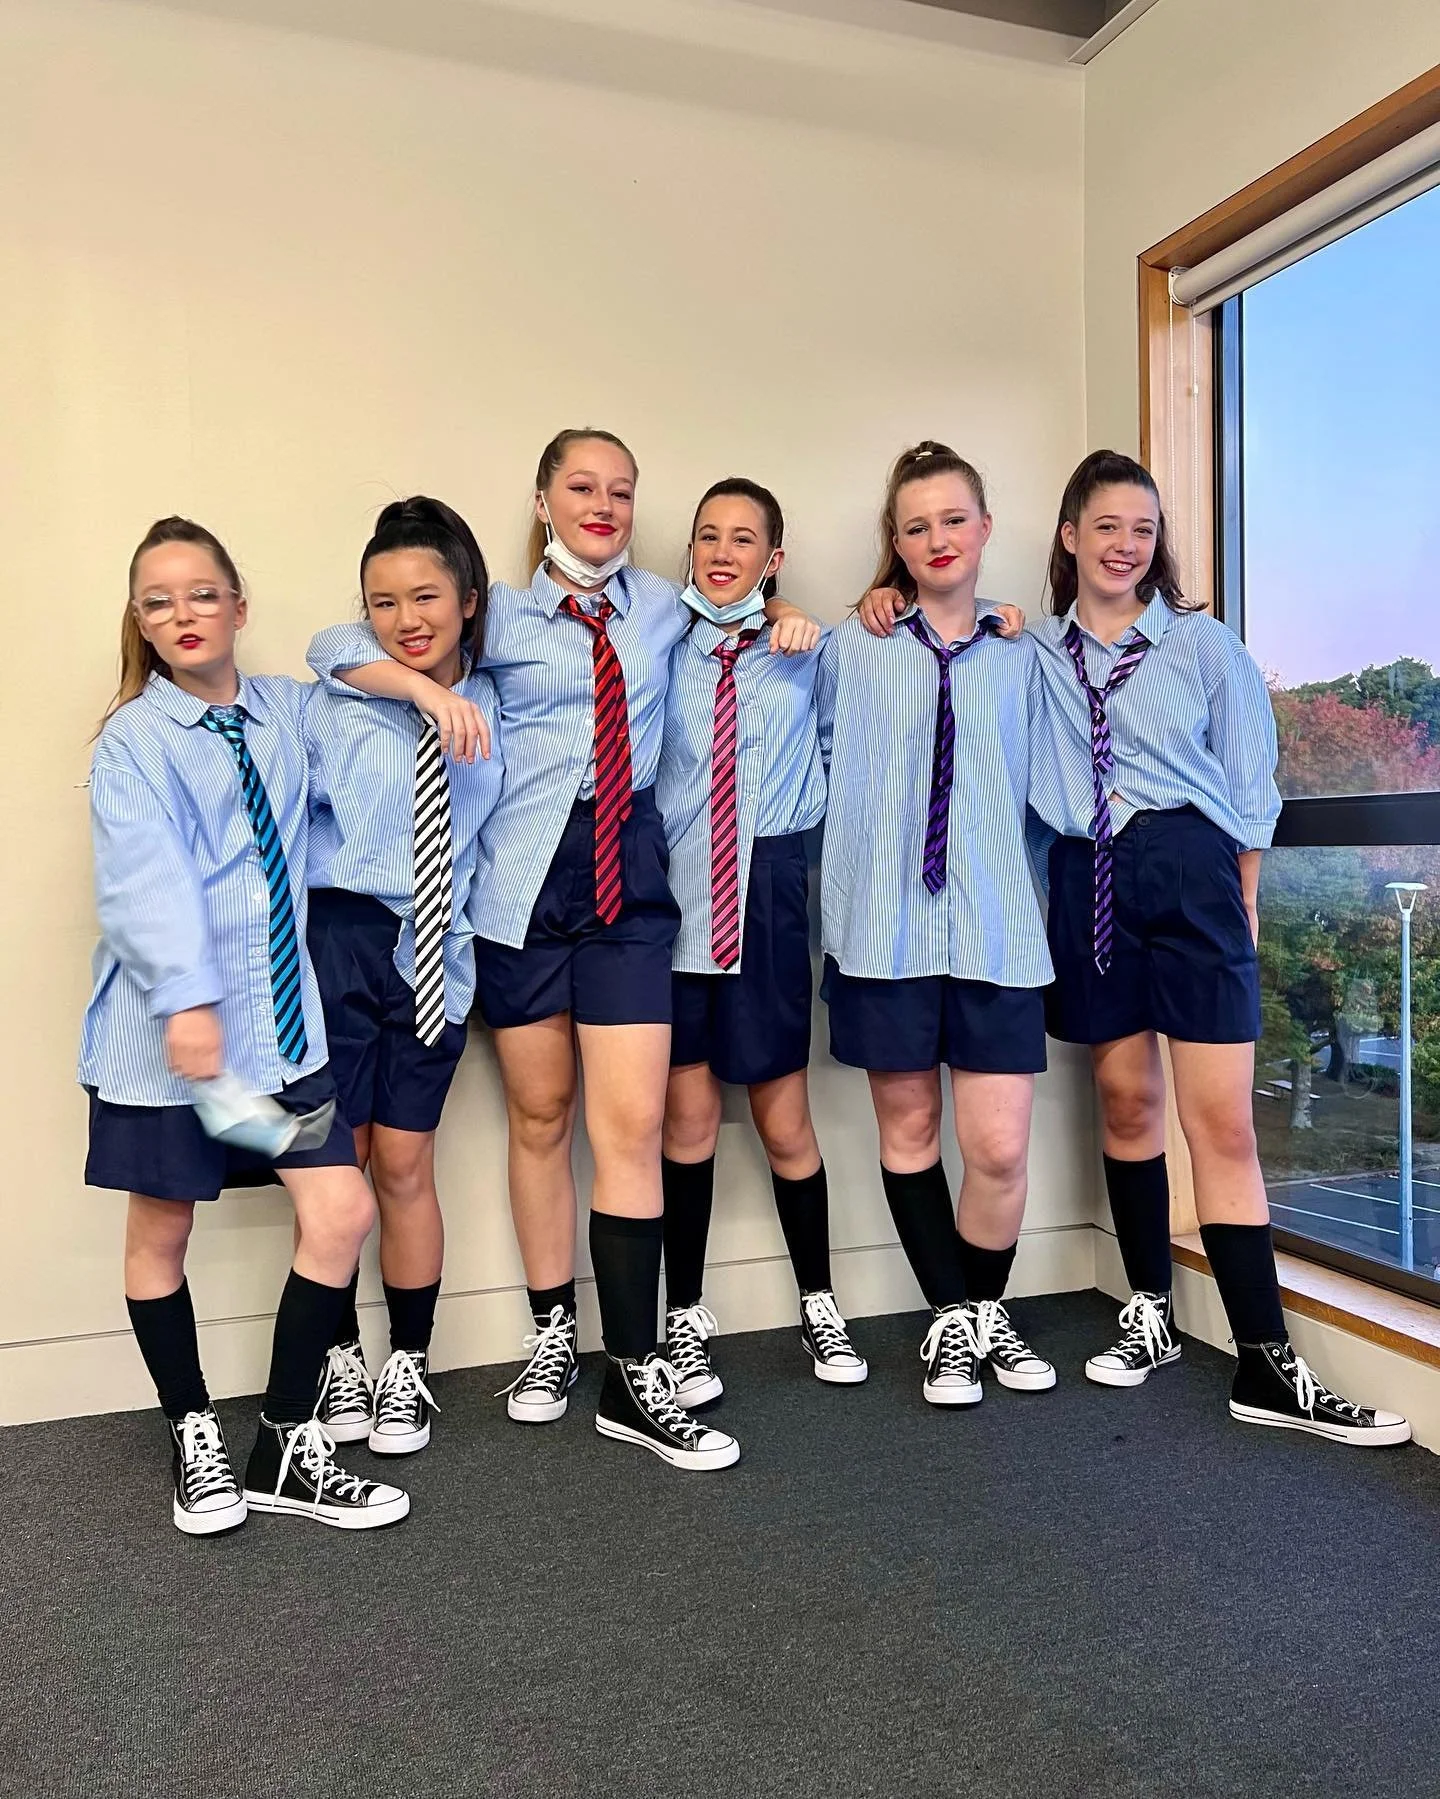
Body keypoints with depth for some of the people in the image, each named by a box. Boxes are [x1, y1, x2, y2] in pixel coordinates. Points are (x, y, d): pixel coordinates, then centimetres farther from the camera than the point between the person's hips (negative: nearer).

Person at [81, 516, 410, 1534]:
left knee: (342, 1211, -2)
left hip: (280, 1020, 4)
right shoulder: (133, 741, -4)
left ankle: (288, 1448, 16)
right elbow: (146, 877, -19)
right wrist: (185, 1000, -32)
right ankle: (195, 1436, 32)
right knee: (162, 1229, 9)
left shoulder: (288, 710, 9)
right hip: (164, 1029, -3)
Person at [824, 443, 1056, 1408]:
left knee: (1001, 1145, -1)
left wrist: (1036, 894, 9)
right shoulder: (854, 647, 5)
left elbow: (1039, 792, 13)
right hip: (884, 919, 0)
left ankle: (987, 1308, 27)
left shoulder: (1020, 656, 9)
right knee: (907, 1126, 9)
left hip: (996, 923, 1)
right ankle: (951, 1316, 29)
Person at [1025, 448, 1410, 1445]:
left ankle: (1267, 1366, 2)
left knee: (1222, 1119, -5)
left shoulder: (1204, 643, 6)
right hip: (1087, 881, 2)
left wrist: (1242, 902, 5)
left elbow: (1249, 785, 8)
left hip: (1190, 875, -1)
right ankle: (1150, 1313, 26)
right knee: (1127, 1097, 9)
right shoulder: (1034, 650, 10)